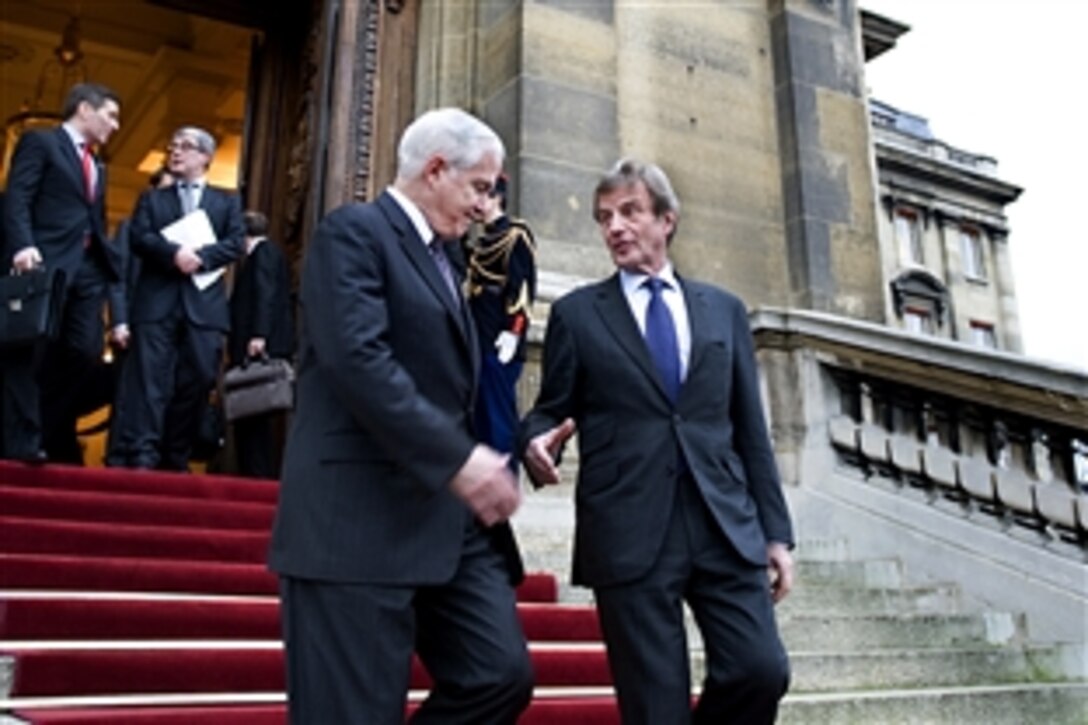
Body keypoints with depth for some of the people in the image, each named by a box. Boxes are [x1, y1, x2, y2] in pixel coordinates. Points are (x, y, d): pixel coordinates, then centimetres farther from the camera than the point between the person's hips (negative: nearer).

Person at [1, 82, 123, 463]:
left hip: (87, 267, 7)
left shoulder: (97, 166, 28)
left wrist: (113, 262, 8)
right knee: (32, 351, -6)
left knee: (82, 352, 0)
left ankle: (54, 438, 11)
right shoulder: (39, 142, 5)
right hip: (45, 262, -7)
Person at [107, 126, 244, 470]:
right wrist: (174, 252, -16)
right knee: (149, 379, -7)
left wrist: (201, 256, -14)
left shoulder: (227, 201, 18)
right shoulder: (152, 198, 19)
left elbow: (236, 244, 3)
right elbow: (138, 237, 2)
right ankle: (140, 455, -10)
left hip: (204, 303, 0)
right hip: (157, 301, 0)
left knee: (196, 382, 0)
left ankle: (176, 459, 8)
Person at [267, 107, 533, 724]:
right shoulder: (354, 232, -5)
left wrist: (477, 465, 8)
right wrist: (456, 458, -23)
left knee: (502, 675, 2)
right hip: (363, 519, -8)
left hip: (450, 518, 8)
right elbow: (357, 358, -20)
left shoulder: (440, 259, 22)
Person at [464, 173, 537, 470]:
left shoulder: (516, 234, -3)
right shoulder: (481, 242, 21)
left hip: (500, 344, -8)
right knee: (480, 416, 9)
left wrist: (513, 331, -21)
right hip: (479, 343, 8)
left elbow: (524, 285, -12)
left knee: (500, 415, -7)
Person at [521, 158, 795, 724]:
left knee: (762, 670, -9)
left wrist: (775, 530, 8)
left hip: (725, 524, 2)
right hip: (630, 532, -2)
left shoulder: (724, 310, 15)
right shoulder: (576, 313, 9)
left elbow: (751, 430, 13)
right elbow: (551, 412, 9)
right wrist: (538, 442, -16)